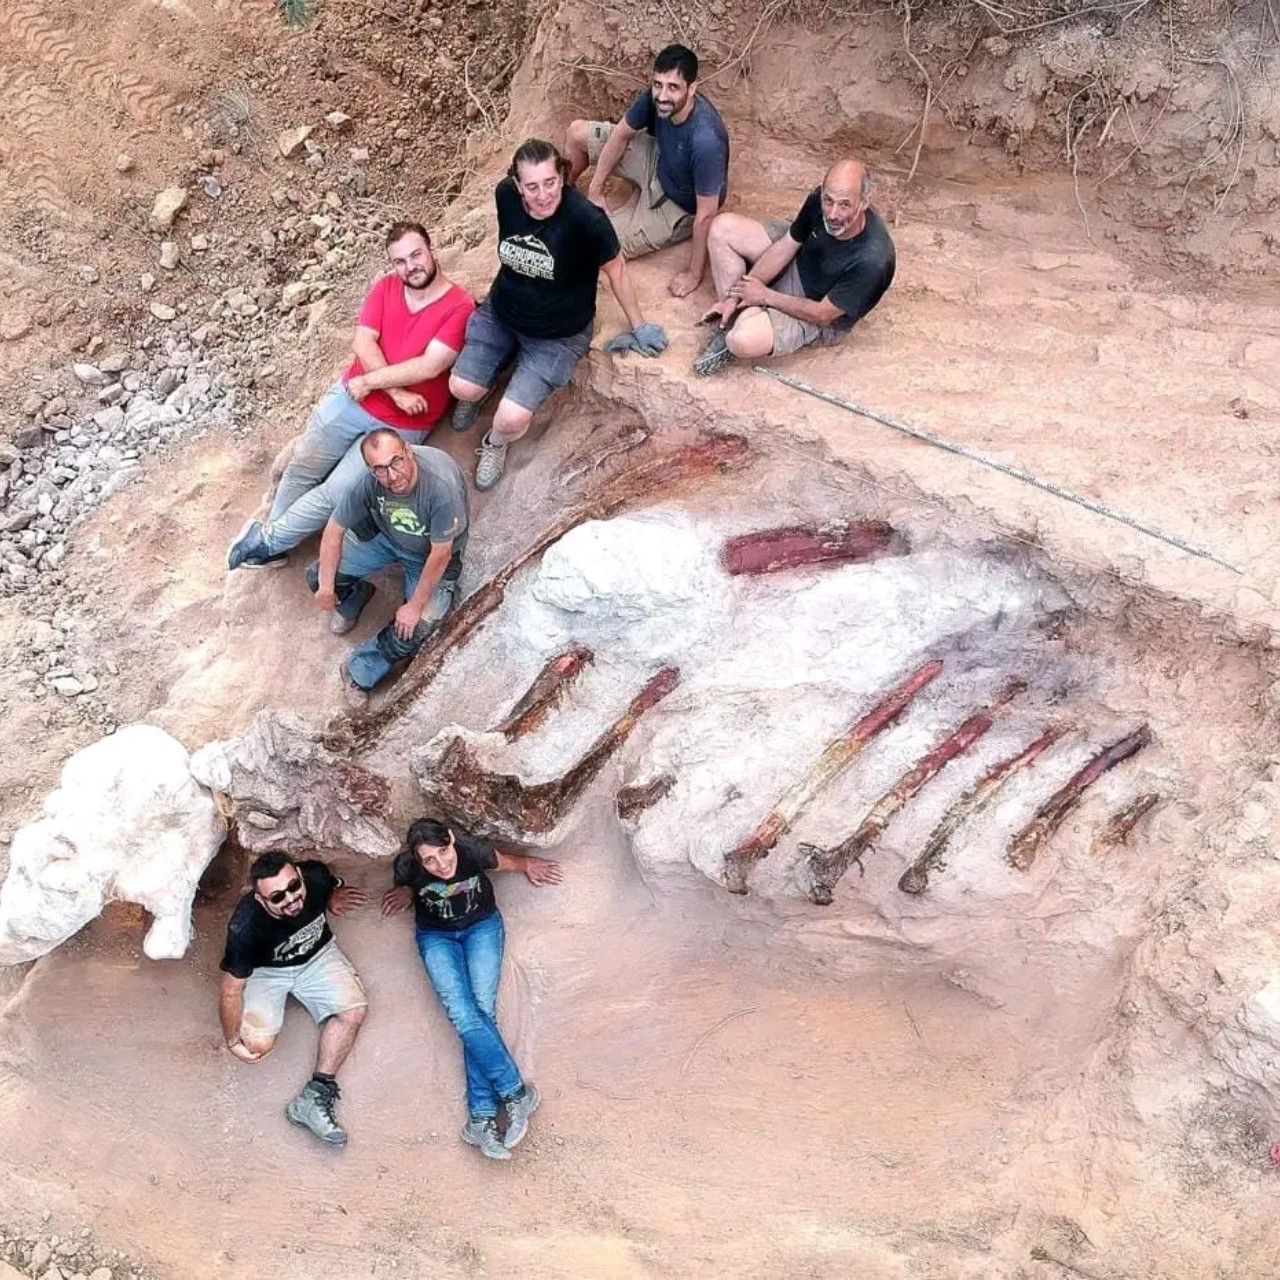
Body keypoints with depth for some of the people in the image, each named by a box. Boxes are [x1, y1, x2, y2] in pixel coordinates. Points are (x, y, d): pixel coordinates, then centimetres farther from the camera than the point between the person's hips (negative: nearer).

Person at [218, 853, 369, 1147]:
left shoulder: (315, 876, -28)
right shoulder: (245, 926, -37)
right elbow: (232, 990, -23)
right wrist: (233, 1041, -18)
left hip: (317, 954, 3)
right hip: (265, 970, -3)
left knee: (353, 1010, -22)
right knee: (259, 1044, -23)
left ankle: (315, 1096, -15)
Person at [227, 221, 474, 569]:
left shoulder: (460, 307, -15)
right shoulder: (386, 286, 1)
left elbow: (428, 367, -23)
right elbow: (362, 343, -8)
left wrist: (369, 382, -16)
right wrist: (396, 391, -20)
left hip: (401, 425, -4)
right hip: (351, 397, 4)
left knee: (334, 494, -8)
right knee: (303, 468, 2)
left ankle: (268, 538, 10)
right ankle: (273, 542, 19)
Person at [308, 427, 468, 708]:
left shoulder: (441, 485, -42)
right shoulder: (369, 482, -30)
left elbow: (440, 554, -29)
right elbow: (335, 529, -12)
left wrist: (415, 606, -20)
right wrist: (327, 586, -11)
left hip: (431, 554, -3)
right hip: (384, 536, 3)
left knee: (415, 629, -19)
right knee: (318, 577, -7)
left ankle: (359, 670, 6)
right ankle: (354, 597, 27)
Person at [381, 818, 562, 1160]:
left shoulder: (472, 851, -27)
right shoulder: (407, 867, -24)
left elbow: (505, 861, -1)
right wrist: (405, 893, -12)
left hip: (481, 926, 0)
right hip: (436, 936, 0)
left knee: (483, 1009, -17)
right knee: (461, 1012, -22)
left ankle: (481, 1119, -17)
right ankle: (516, 1093, -17)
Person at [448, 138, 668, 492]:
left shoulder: (584, 218, -32)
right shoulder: (505, 195, -17)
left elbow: (616, 271, -16)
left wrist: (638, 327, -4)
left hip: (557, 335, -4)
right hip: (500, 313, 4)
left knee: (513, 418, -16)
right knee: (462, 388, -5)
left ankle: (496, 443, 21)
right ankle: (479, 390, 33)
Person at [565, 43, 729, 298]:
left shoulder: (705, 140, -43)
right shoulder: (656, 98, -24)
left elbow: (706, 214, -34)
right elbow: (621, 135, -6)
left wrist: (694, 274, -26)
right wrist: (596, 190, -4)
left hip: (678, 207, -6)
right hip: (657, 162, 6)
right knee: (578, 132, 7)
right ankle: (566, 186, 39)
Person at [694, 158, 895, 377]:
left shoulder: (872, 260, -38)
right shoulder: (819, 199, -21)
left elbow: (821, 315, -26)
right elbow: (785, 246, -7)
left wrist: (766, 296, -16)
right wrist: (733, 297, -11)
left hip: (819, 318, -7)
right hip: (796, 267, 7)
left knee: (744, 341, -34)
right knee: (723, 227, -2)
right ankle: (732, 319, -1)